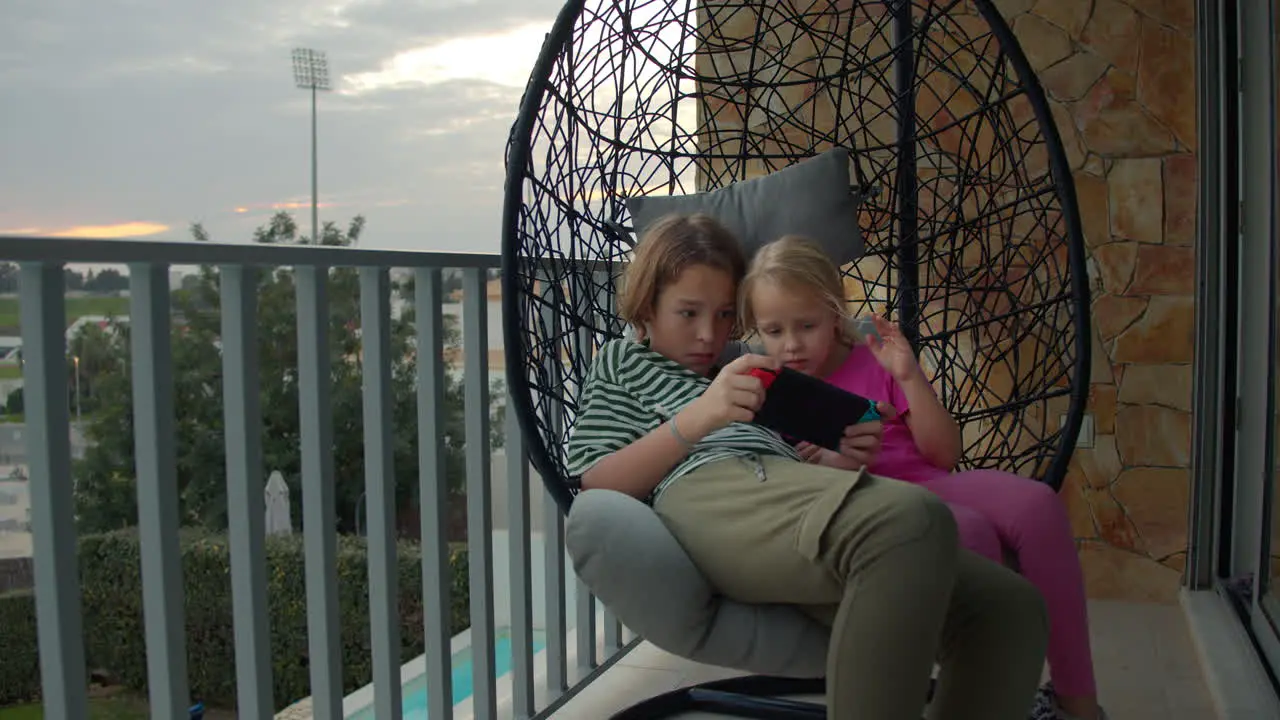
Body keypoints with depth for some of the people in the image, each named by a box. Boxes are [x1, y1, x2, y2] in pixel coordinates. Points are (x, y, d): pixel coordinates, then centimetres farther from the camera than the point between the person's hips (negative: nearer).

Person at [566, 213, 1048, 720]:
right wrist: (698, 418, -5)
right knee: (912, 519, -36)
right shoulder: (622, 361, 25)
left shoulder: (739, 373, 39)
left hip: (787, 508, 6)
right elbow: (597, 488, 7)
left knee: (1010, 606, -16)